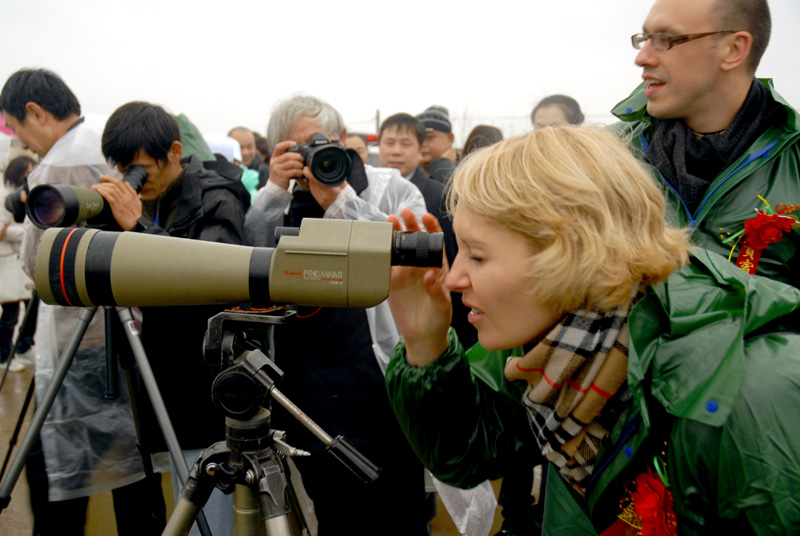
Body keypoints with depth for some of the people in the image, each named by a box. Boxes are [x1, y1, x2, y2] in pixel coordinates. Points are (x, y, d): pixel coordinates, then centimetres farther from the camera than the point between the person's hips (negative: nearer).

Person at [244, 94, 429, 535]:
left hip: (376, 386, -3)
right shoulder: (278, 201, 11)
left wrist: (340, 200, -14)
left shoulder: (392, 188, 3)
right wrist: (274, 190, -9)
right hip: (302, 391, 3)